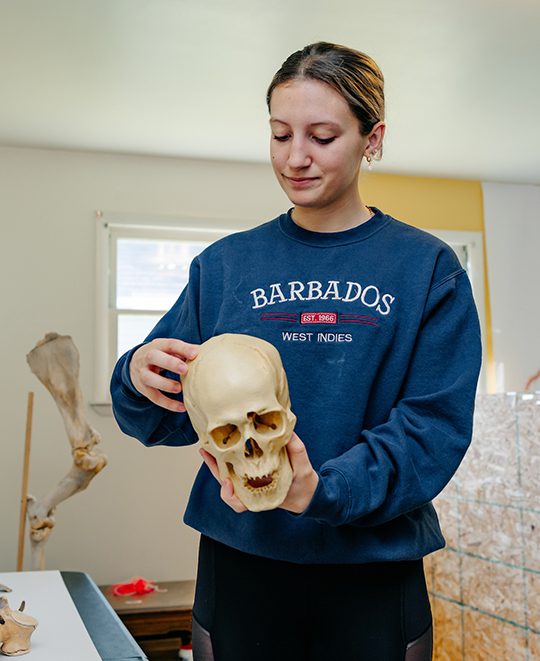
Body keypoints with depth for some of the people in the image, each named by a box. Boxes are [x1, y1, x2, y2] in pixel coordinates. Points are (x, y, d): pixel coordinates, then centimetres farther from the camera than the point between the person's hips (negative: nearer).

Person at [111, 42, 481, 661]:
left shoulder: (427, 268, -3)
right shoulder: (223, 266, 3)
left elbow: (434, 426, -10)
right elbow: (170, 418, 3)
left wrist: (322, 490, -26)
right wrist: (140, 380, -20)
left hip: (375, 575, -1)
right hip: (238, 567, 2)